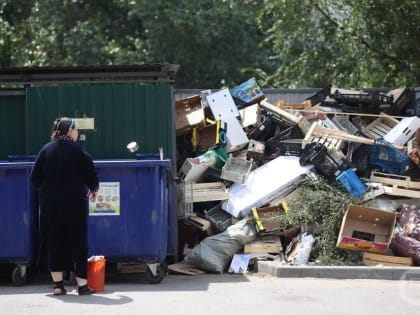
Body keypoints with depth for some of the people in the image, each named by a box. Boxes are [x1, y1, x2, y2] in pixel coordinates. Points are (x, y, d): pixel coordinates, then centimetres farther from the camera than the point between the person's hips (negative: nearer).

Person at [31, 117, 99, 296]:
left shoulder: (46, 149, 4)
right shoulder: (78, 150, -4)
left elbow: (35, 176, 5)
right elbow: (91, 175, -2)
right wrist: (93, 189, 17)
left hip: (49, 203, 3)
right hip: (74, 201, -3)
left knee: (54, 242, 9)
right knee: (78, 241, 4)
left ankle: (58, 284, 8)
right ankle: (82, 284, 4)